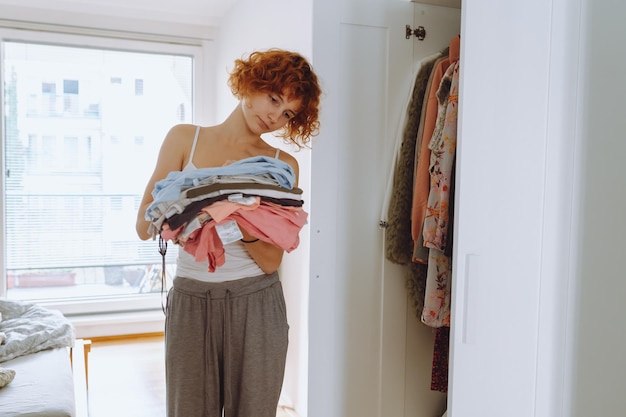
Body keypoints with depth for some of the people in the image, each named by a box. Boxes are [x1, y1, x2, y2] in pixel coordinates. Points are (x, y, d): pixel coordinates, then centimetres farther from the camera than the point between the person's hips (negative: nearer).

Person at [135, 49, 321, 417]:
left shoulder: (283, 166, 1)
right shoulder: (185, 139, 1)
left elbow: (271, 262, -5)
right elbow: (144, 226, -2)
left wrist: (244, 227, -23)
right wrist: (194, 204, -16)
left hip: (257, 305, 0)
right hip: (191, 304, 0)